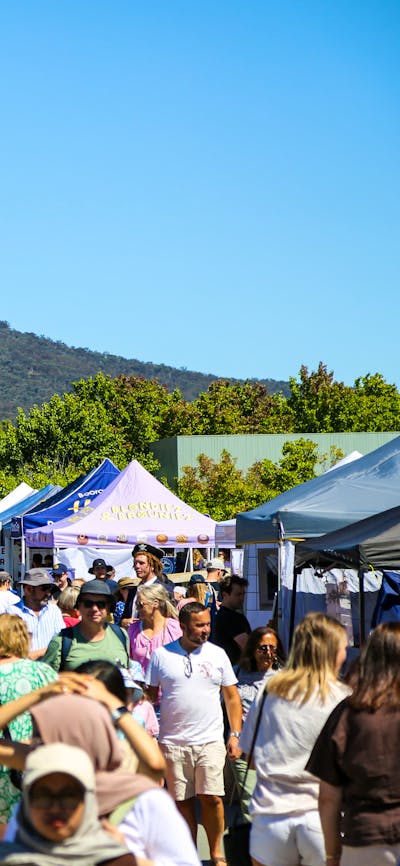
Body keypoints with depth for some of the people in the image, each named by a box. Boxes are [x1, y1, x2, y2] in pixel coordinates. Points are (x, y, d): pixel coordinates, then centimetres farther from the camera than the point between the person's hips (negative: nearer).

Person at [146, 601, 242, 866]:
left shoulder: (217, 654, 5)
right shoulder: (161, 655, 3)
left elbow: (232, 696, 9)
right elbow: (150, 695, 8)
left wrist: (235, 734, 2)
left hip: (210, 740, 0)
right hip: (173, 742, 0)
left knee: (212, 798, -9)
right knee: (183, 802, 5)